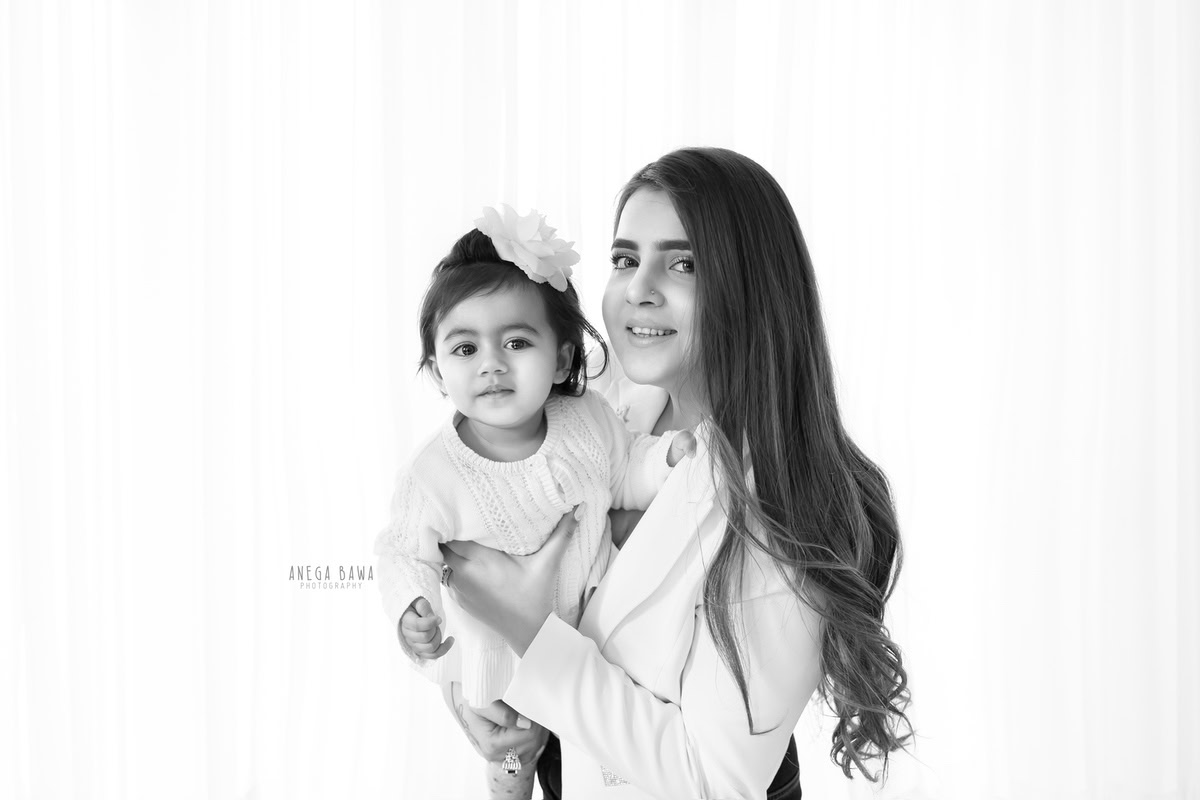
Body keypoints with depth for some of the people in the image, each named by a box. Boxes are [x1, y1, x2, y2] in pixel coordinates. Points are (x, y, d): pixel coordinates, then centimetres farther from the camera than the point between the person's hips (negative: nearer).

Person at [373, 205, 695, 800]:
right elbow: (404, 551, -18)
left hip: (593, 623, 2)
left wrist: (667, 456, -18)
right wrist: (411, 609, -36)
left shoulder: (589, 422, -17)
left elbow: (623, 477, 0)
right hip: (501, 650, -2)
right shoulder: (433, 477, -27)